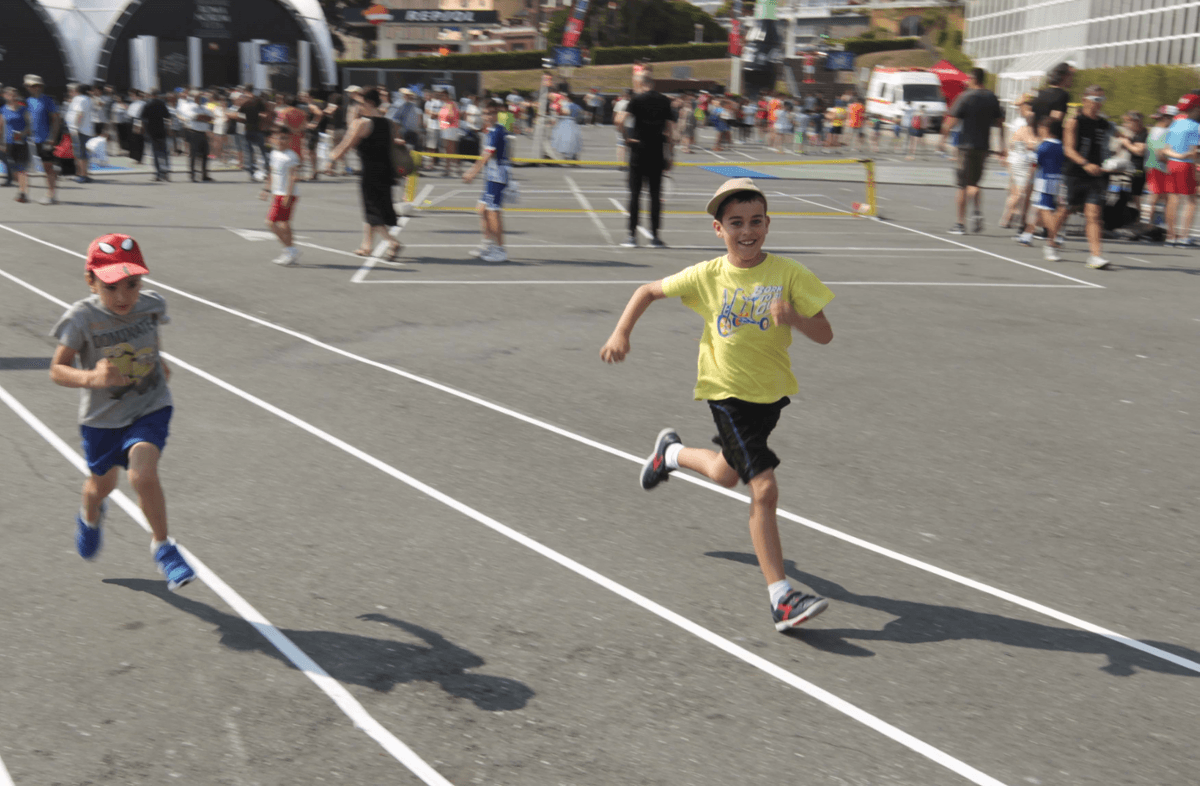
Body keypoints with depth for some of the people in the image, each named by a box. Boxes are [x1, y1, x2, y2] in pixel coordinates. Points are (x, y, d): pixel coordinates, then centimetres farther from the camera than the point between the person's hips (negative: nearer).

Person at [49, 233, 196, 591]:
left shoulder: (152, 304, -11)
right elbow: (57, 370, -21)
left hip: (150, 408, 0)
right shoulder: (81, 318, -22)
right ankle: (90, 516, 58)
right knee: (102, 484, 20)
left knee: (143, 474, -23)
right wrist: (91, 378, -38)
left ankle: (162, 545, 0)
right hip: (101, 417, 0)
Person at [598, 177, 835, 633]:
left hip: (772, 393, 4)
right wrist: (622, 333, -4)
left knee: (727, 475, 25)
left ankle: (672, 452, 57)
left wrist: (792, 316, -30)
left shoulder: (788, 274, -9)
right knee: (764, 488, -15)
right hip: (727, 393, -3)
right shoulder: (707, 276, -9)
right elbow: (649, 291, 7)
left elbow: (824, 335, -11)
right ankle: (781, 598, -8)